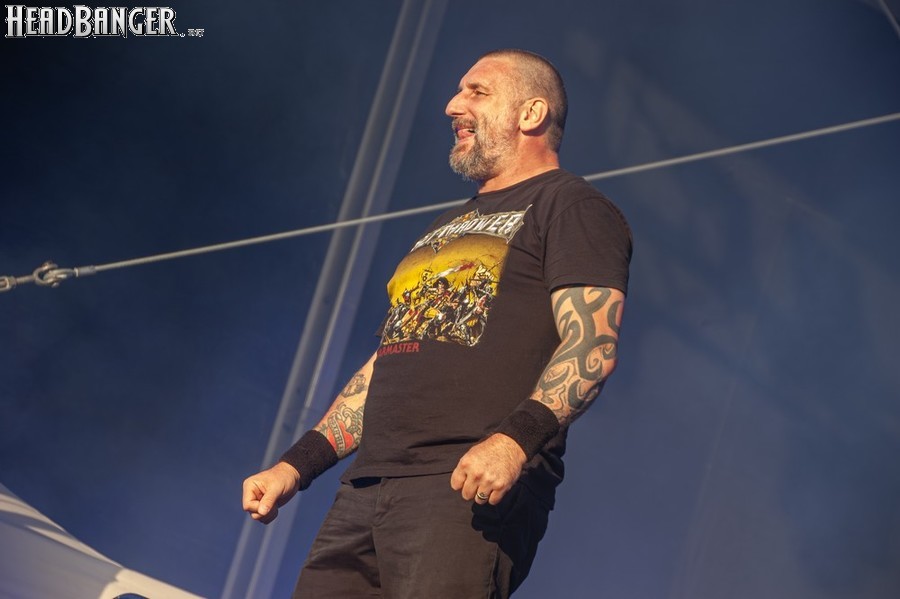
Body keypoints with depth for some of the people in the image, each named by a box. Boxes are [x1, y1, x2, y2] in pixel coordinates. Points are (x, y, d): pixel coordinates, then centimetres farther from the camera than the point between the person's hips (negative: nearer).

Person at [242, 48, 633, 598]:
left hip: (471, 493, -7)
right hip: (366, 492, 8)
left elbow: (594, 345, -11)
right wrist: (297, 465, 19)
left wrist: (518, 437, -27)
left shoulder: (570, 207, 4)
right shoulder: (447, 229, 30)